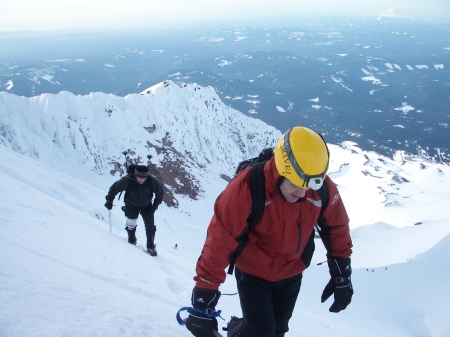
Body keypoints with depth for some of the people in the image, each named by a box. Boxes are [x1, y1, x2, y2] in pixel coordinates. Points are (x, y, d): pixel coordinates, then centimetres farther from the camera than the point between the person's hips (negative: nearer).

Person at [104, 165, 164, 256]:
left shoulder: (152, 181, -30)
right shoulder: (127, 180, -34)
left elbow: (160, 193, -12)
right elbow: (114, 188, -16)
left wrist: (154, 206, -13)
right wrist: (109, 201, -12)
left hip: (146, 206, 1)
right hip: (131, 206, 0)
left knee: (150, 226, -2)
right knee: (131, 225, 6)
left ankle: (151, 247, 17)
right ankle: (132, 241, 38)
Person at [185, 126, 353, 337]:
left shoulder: (323, 189, -22)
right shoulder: (246, 187, -34)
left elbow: (337, 228, -3)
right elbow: (219, 242, -32)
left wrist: (342, 276, 1)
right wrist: (203, 301, -31)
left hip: (291, 275, 4)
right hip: (253, 274, -4)